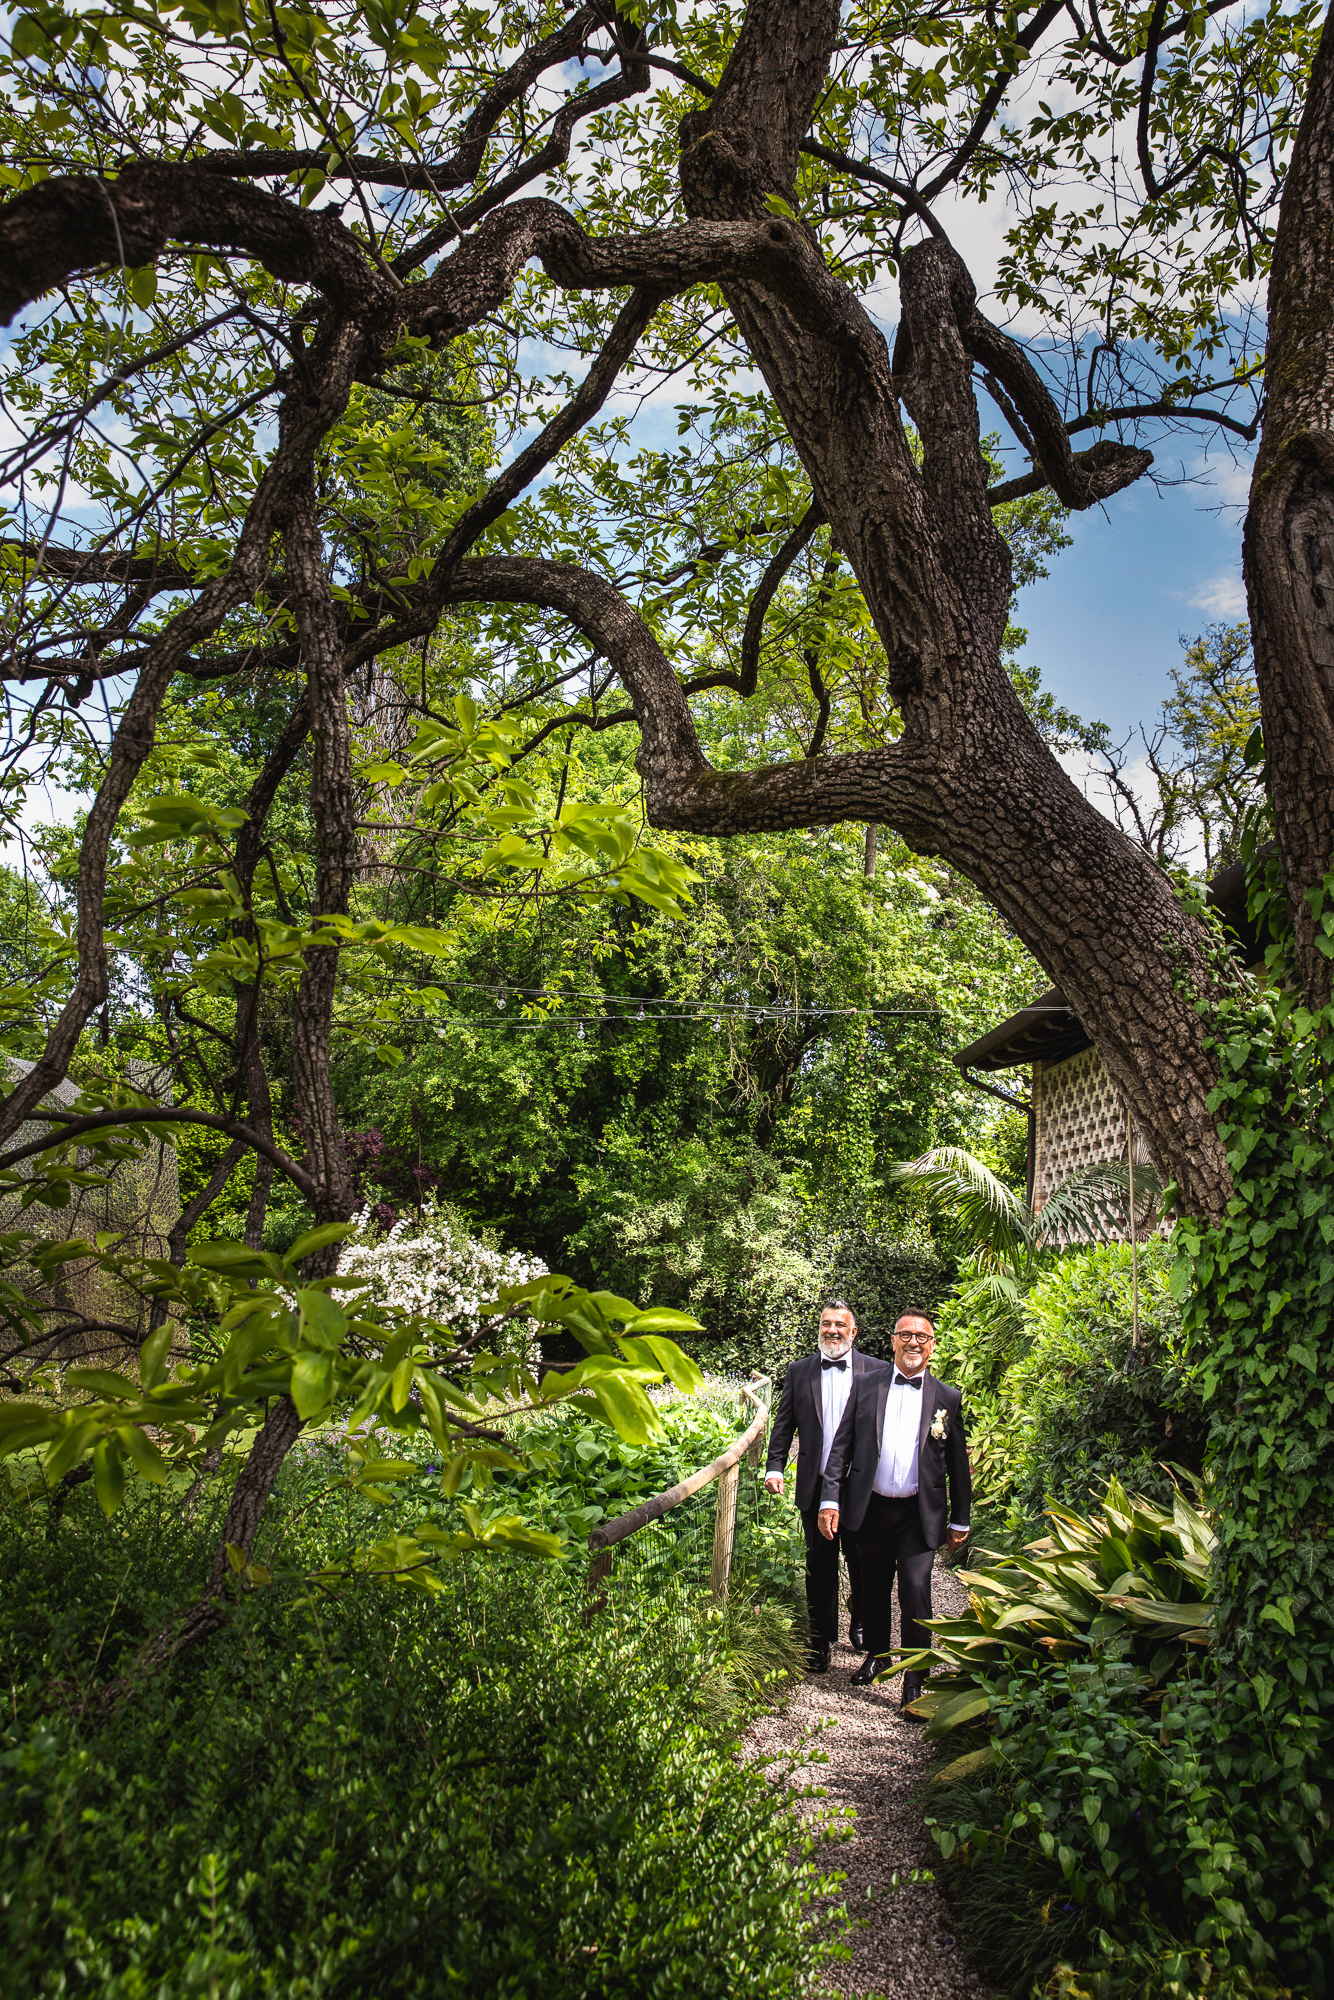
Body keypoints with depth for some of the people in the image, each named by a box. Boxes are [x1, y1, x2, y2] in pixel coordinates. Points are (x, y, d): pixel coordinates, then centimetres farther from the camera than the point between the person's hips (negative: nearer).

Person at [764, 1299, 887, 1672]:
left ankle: (862, 1628, 35)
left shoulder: (877, 1372, -1)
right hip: (816, 1486, 1)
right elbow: (784, 1424, 6)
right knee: (820, 1565, 9)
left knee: (863, 1564, 12)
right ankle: (820, 1639, 22)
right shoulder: (799, 1371, 5)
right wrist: (774, 1466, -4)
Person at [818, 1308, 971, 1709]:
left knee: (915, 1594, -9)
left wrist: (960, 1521, 8)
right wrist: (831, 1501, -4)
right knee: (874, 1589, 15)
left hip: (919, 1514, -2)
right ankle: (876, 1654, 37)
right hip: (871, 1508, 2)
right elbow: (841, 1447, 3)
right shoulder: (866, 1387, 3)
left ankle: (915, 1682, 3)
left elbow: (958, 1464, 7)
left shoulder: (948, 1398, 3)